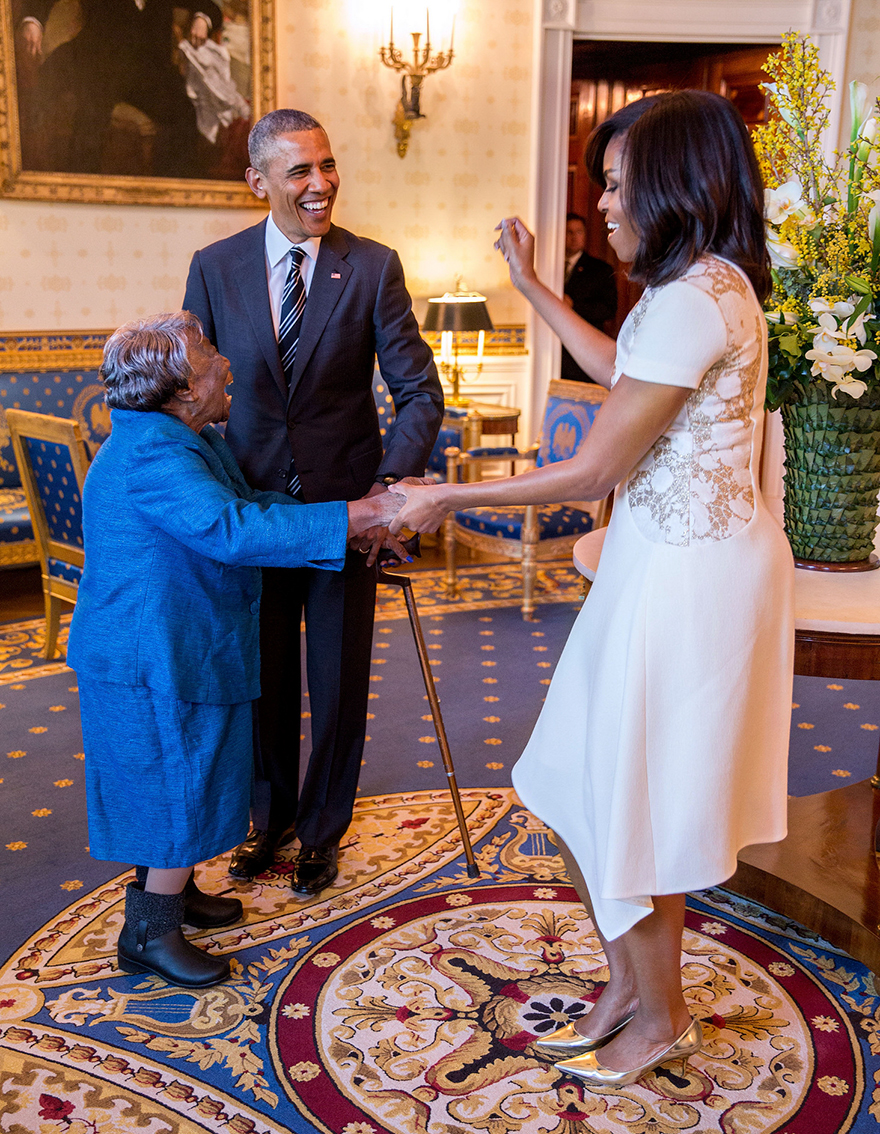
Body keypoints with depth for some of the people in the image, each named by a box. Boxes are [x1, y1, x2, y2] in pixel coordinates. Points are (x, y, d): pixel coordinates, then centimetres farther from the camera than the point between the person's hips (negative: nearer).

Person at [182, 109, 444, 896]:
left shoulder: (374, 267, -8)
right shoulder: (214, 268, -3)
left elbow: (420, 392, -10)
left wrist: (389, 483, -25)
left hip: (347, 507, -1)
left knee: (339, 679, 12)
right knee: (264, 676, 17)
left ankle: (322, 829, 34)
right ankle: (270, 816, 40)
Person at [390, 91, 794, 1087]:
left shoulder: (694, 299, -22)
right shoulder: (708, 283, 10)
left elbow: (593, 469, -20)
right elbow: (620, 370, 27)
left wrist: (448, 498, -12)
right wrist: (532, 290, 27)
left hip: (689, 573, -10)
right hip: (666, 556, 10)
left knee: (630, 800, 7)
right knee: (588, 787, 17)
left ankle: (661, 1017, 30)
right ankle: (627, 986, 35)